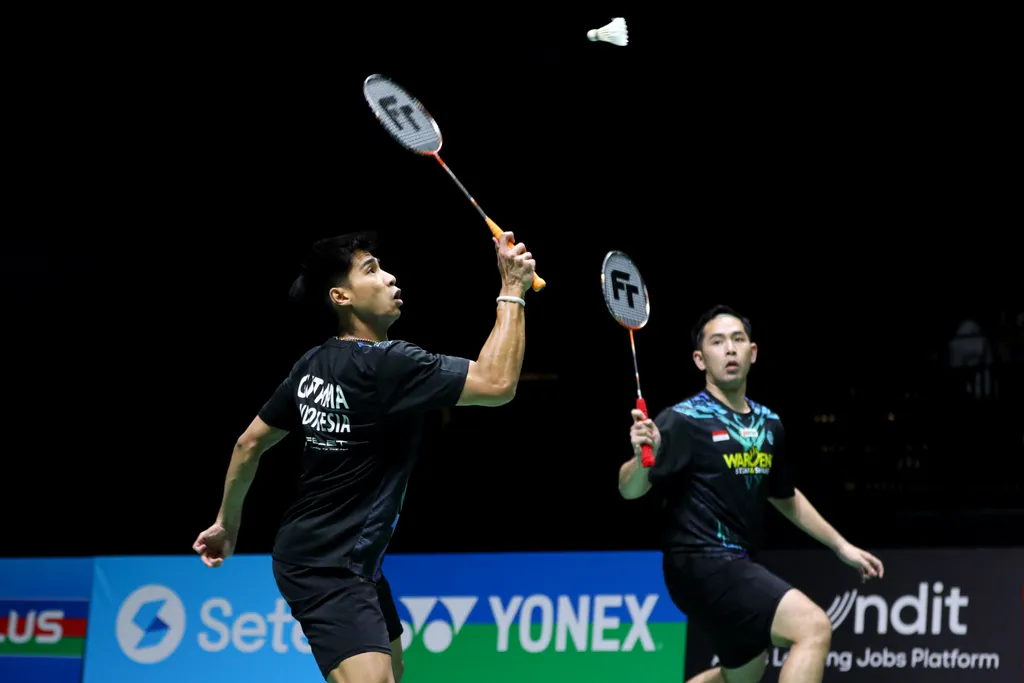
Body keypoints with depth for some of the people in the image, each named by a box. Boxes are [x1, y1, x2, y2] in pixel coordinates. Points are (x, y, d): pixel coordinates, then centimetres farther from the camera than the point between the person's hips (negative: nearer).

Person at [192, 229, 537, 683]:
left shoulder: (314, 364, 5)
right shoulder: (386, 364, -22)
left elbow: (250, 443, 13)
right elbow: (497, 384, -27)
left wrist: (227, 522, 26)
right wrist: (513, 291, -19)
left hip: (349, 560, 11)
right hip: (327, 569, -11)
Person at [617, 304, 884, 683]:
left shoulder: (769, 424, 10)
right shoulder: (683, 420, -12)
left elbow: (785, 497, 25)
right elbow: (629, 490, -20)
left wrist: (841, 545, 26)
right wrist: (642, 455, -41)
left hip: (737, 567, 9)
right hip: (702, 563, -9)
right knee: (813, 627, -22)